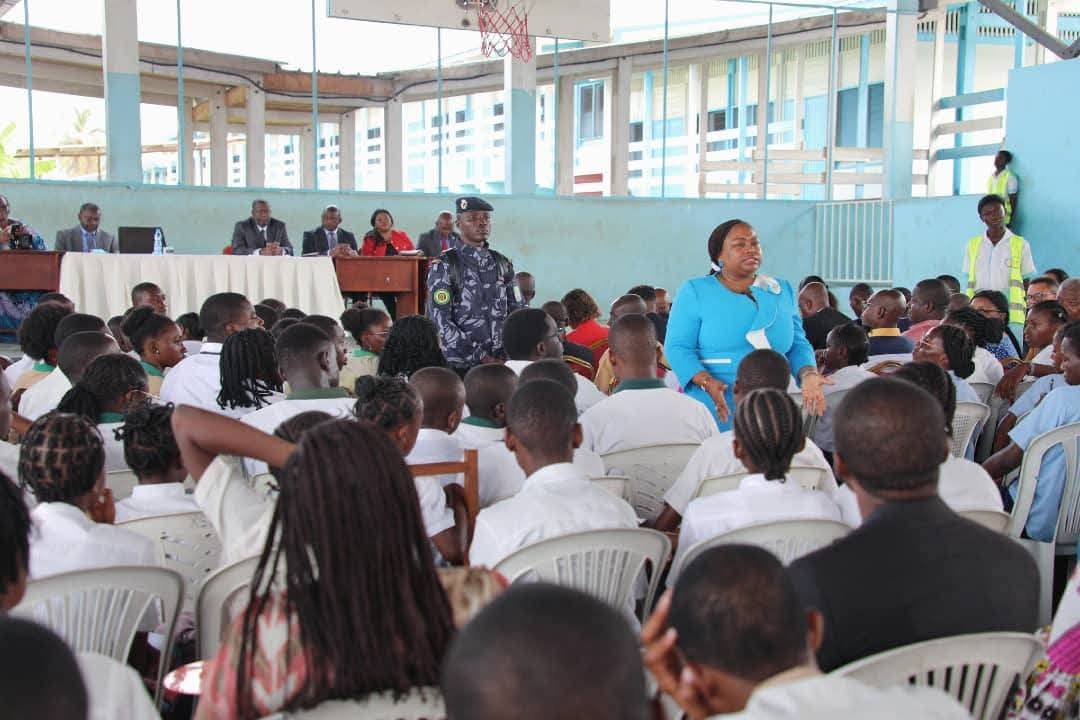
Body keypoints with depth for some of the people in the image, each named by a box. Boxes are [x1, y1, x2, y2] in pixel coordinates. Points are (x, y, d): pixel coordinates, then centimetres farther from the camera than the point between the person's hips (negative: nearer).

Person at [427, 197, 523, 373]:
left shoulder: (503, 264, 10)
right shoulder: (443, 267, -5)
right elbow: (441, 323, -12)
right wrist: (482, 358, -15)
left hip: (501, 363, 4)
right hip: (460, 365, -4)